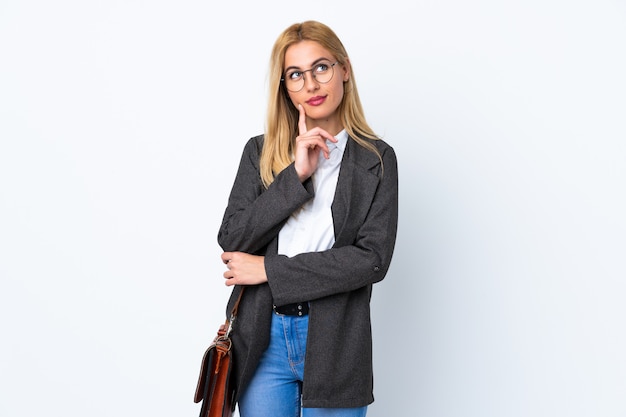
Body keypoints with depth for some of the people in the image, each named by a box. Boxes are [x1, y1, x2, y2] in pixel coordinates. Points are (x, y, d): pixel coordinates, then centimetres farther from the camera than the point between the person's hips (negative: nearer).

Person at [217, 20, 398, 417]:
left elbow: (373, 258, -11)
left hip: (336, 345, -1)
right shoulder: (260, 152, 6)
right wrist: (295, 176, -13)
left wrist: (269, 270, -11)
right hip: (262, 340, 2)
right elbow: (231, 240, -3)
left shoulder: (377, 159, -1)